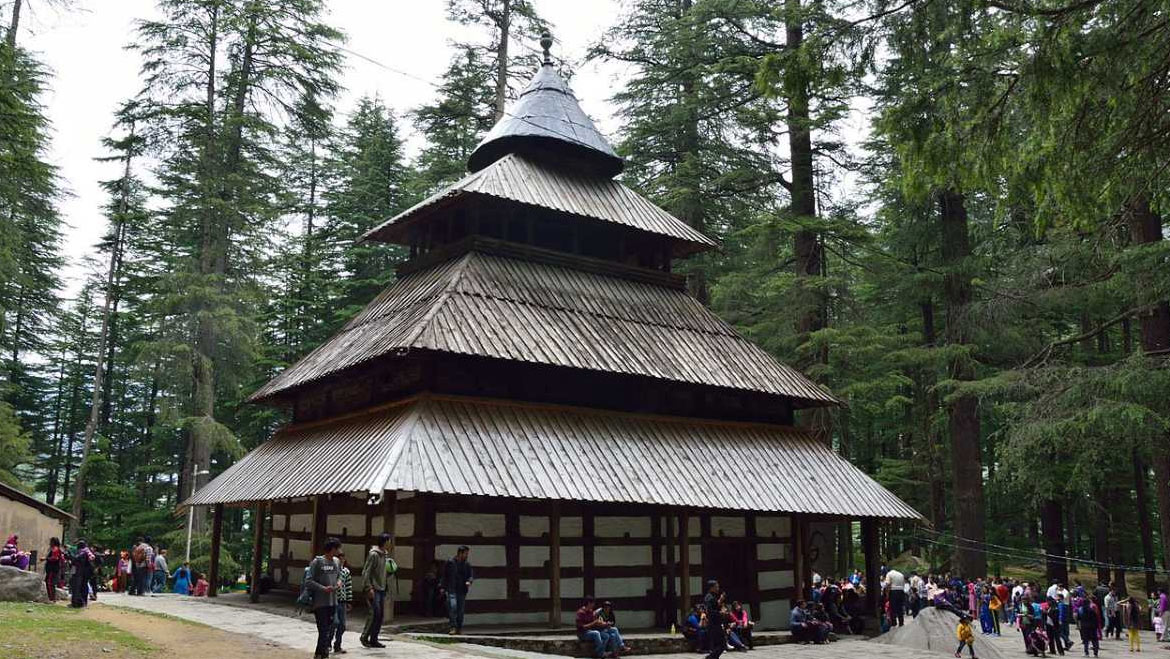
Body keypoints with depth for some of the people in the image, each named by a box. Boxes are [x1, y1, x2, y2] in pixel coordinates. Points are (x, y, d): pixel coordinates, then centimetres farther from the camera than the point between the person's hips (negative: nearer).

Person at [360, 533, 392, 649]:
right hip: (374, 589, -8)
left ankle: (374, 639, 13)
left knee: (380, 614, 7)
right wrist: (369, 588, -19)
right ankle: (364, 637, 1)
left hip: (382, 589, 8)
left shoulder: (384, 554, 13)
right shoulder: (373, 554, -12)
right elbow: (365, 573, -15)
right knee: (375, 613, -12)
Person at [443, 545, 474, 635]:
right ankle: (453, 627, -14)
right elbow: (444, 575, 7)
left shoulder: (467, 564, 8)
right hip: (451, 589, -3)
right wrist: (443, 587, 1)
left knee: (461, 609, 6)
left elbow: (471, 575, 7)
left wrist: (469, 581, -15)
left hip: (462, 590, 3)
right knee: (452, 606, -18)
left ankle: (459, 628, 16)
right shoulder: (450, 563, 1)